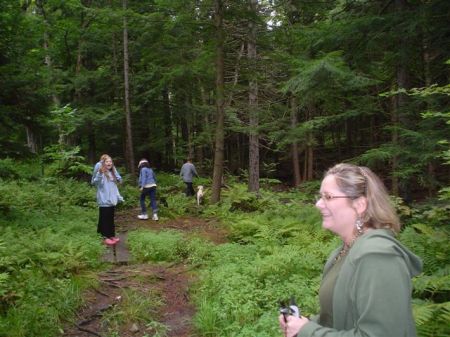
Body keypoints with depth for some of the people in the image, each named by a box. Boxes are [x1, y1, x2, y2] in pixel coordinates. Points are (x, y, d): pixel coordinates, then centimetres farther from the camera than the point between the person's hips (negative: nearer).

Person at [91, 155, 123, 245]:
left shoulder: (112, 173, 13)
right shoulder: (101, 173, -11)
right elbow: (95, 182, -30)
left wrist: (119, 197, 19)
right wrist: (100, 173, -46)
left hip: (112, 201, 8)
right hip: (104, 201, -8)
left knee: (111, 219, 16)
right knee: (105, 219, 1)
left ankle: (112, 235, 26)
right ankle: (106, 237, 8)